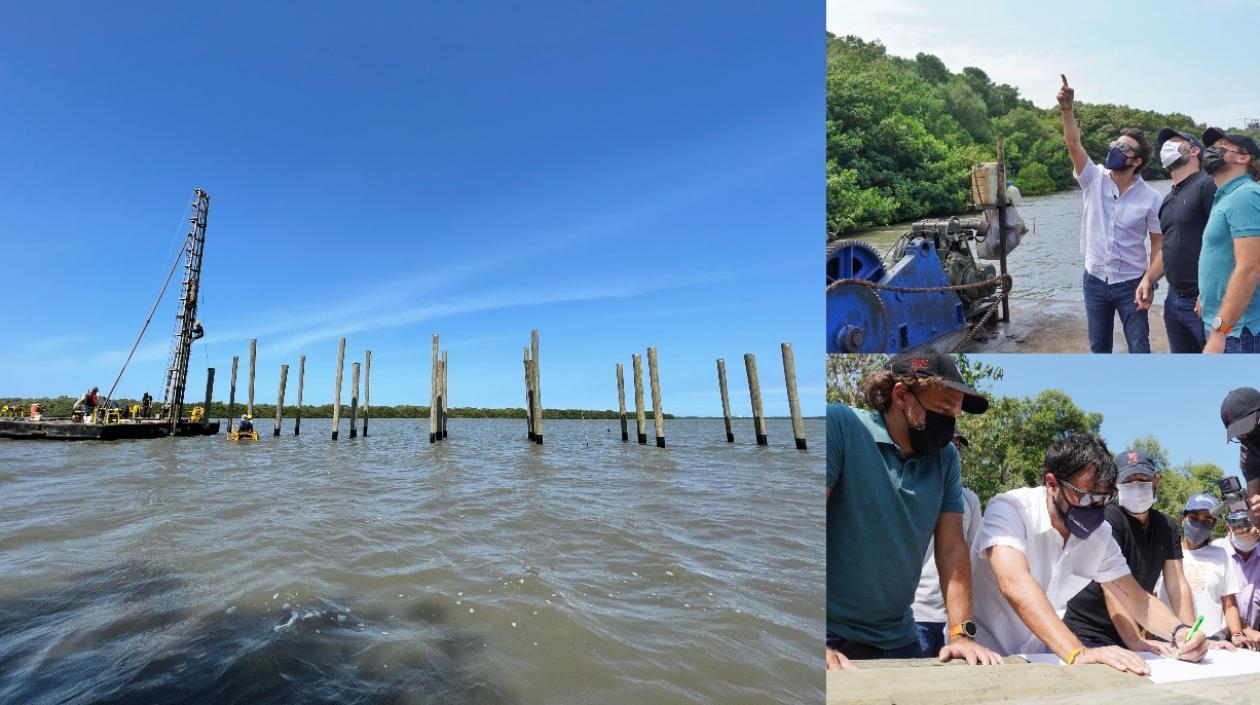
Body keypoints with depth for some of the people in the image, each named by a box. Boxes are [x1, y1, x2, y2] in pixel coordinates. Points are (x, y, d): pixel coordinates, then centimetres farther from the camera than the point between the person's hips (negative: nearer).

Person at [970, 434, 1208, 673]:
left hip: (1040, 661, 6)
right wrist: (1077, 652, -42)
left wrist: (1180, 632, -13)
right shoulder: (1008, 509, -21)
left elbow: (1138, 600, 7)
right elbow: (1014, 584, -34)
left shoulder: (1099, 538, 1)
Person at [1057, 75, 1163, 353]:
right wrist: (1067, 109, -32)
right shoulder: (1094, 180, -4)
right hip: (1095, 281, 2)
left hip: (1130, 284, -2)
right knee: (1098, 348, 15)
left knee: (1140, 350, 4)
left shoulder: (1150, 198, -7)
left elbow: (1159, 244, -4)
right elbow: (1073, 145, -19)